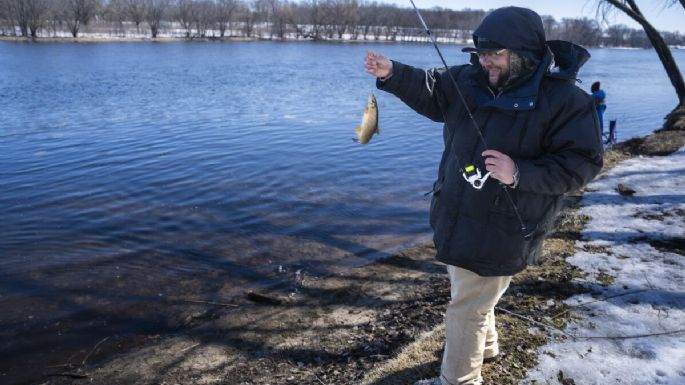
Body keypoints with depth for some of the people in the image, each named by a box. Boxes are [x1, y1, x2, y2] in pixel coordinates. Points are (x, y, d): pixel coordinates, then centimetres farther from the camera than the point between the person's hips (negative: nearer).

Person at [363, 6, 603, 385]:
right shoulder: (471, 79, -1)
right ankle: (485, 346, 55)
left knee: (467, 308, 4)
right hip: (458, 218, 7)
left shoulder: (564, 100, -17)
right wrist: (392, 74, -10)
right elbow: (432, 92, 8)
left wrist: (520, 174, -29)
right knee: (473, 293, 28)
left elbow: (581, 163, -16)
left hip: (500, 233, -7)